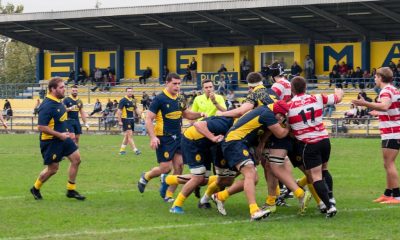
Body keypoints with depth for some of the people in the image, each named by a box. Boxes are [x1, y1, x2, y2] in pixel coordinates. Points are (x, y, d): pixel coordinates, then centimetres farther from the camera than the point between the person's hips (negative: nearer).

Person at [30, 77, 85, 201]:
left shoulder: (58, 101, 5)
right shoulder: (47, 106, -24)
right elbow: (41, 127, -27)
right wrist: (60, 135, -23)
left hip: (62, 138, 9)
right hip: (50, 141, -9)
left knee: (76, 158, 4)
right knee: (53, 169, 2)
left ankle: (71, 190, 14)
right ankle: (35, 188, 27)